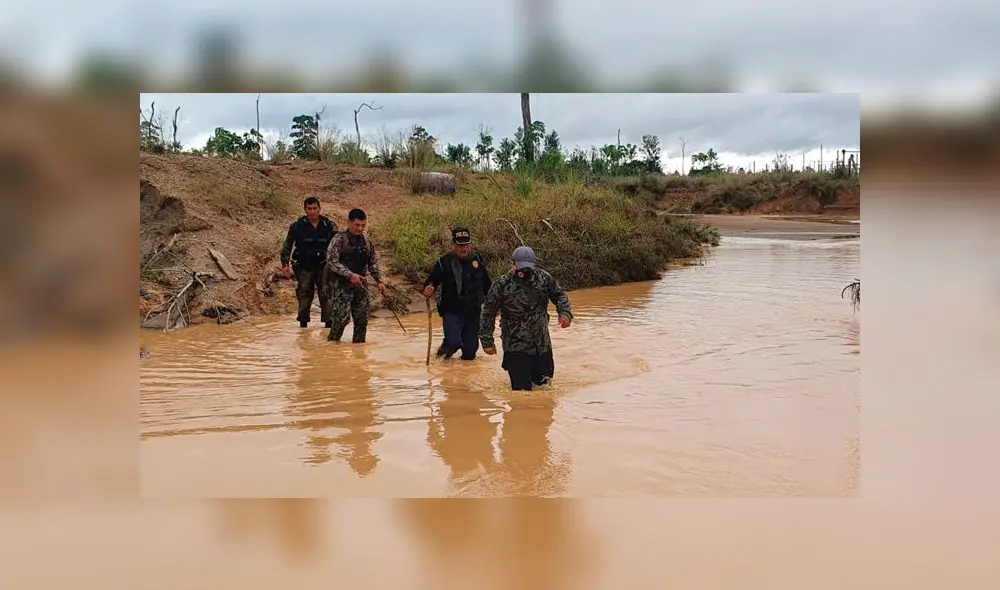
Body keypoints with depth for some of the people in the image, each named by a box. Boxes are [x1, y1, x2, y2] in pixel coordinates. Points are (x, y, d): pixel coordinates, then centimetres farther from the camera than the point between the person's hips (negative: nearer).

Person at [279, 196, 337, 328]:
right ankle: (303, 322, 14)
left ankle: (328, 322, 2)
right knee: (304, 296, 3)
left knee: (327, 295, -6)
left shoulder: (329, 225, 1)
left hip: (323, 267, 0)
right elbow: (287, 246, 5)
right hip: (304, 267, 0)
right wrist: (285, 264, -3)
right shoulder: (297, 226, -1)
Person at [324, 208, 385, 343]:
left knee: (362, 318, 5)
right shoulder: (339, 239, -7)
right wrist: (349, 275, -20)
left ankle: (359, 344, 16)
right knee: (342, 317, -12)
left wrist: (379, 280, 8)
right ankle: (332, 342, 7)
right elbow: (332, 261, -13)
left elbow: (373, 262, 18)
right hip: (341, 285, -5)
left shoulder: (366, 241, 11)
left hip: (361, 284, 6)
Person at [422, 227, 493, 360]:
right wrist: (427, 290, -26)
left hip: (473, 313, 3)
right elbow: (430, 283, -4)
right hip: (452, 312, -3)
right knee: (453, 342, -21)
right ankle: (445, 349, 16)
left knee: (470, 352, 7)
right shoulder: (444, 262, -8)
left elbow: (487, 285, 14)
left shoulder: (477, 260, 2)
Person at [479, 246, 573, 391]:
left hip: (542, 344, 4)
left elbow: (559, 295, 11)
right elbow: (488, 313, -6)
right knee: (522, 389, -5)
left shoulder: (544, 277, -4)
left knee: (544, 381, 17)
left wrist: (564, 312, -9)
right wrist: (487, 341, -6)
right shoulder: (501, 285, -14)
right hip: (516, 347, -4)